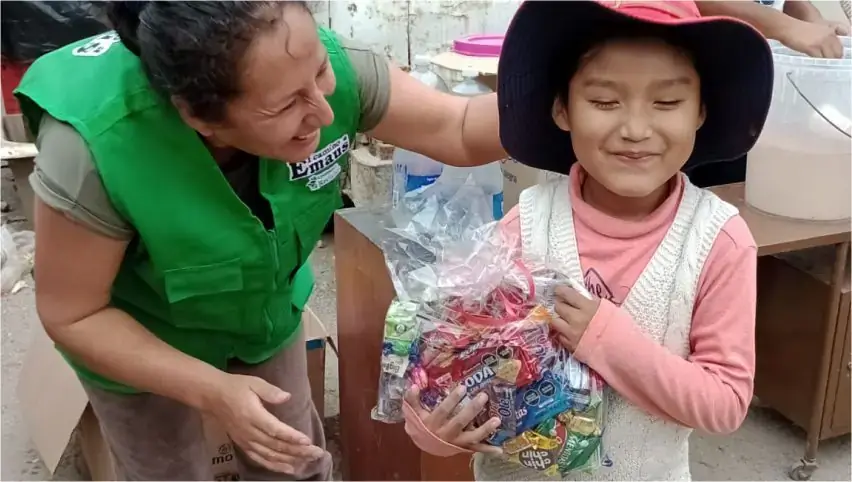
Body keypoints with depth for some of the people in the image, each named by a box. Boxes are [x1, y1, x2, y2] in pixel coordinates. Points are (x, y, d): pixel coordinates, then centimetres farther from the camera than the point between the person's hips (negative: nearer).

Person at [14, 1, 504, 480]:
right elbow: (71, 315, -26)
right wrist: (212, 391, -32)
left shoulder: (326, 66, -31)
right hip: (137, 341, -2)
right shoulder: (95, 145, -39)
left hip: (266, 312, 3)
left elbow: (460, 131, -19)